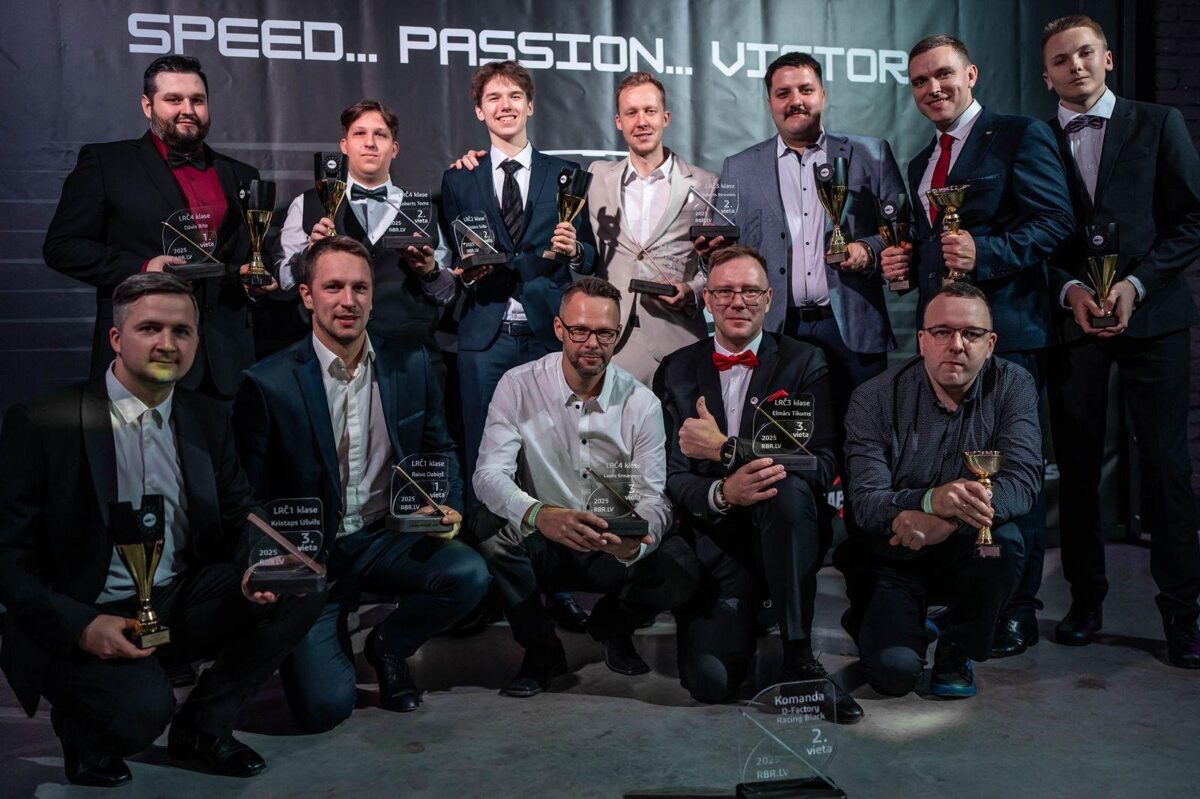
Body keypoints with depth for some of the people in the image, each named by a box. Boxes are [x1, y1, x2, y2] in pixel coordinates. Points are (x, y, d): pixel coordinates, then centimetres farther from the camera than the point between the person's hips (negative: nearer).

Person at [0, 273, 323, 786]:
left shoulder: (209, 420, 7)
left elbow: (242, 515, 11)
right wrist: (82, 627, -22)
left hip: (182, 607, 5)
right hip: (77, 622, -5)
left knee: (301, 588, -16)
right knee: (142, 708, -33)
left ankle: (203, 725, 4)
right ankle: (79, 727, 6)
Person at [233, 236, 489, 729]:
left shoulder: (411, 365, 2)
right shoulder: (267, 384, -9)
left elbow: (439, 449, 14)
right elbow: (252, 496, -3)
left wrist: (450, 506, -6)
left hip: (389, 539, 3)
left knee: (470, 574, -26)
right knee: (325, 706, -17)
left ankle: (388, 644, 7)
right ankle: (329, 642, 22)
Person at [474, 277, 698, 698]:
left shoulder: (641, 402, -4)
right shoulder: (519, 386, -8)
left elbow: (652, 495, -8)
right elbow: (489, 474, -18)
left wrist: (637, 540, -34)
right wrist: (539, 515, -41)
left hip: (617, 549, 1)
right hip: (542, 544, -1)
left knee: (679, 567, -27)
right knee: (493, 544, -33)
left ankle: (612, 626, 11)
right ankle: (541, 649, -1)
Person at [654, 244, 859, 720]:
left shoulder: (803, 364, 2)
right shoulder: (677, 371, 6)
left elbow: (823, 465, -12)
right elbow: (671, 475, -1)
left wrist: (725, 449, -18)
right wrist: (721, 494, -24)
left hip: (782, 535, -1)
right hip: (714, 541, 1)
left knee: (790, 488, -36)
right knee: (711, 681, -20)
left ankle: (799, 658, -24)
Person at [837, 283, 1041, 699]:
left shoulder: (1012, 386, -7)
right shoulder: (875, 399, -12)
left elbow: (1023, 481, -20)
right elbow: (866, 501, -21)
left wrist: (948, 521, -38)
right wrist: (932, 500, -42)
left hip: (967, 555, 2)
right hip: (891, 558, -1)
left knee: (1003, 538, -32)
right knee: (894, 671, -22)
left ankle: (956, 648, -2)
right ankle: (872, 621, 18)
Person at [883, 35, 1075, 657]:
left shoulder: (1021, 135, -2)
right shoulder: (921, 164, 21)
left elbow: (1056, 221, -12)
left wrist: (983, 252, -24)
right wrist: (908, 263, 5)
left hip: (1005, 329, -7)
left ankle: (1016, 612, 7)